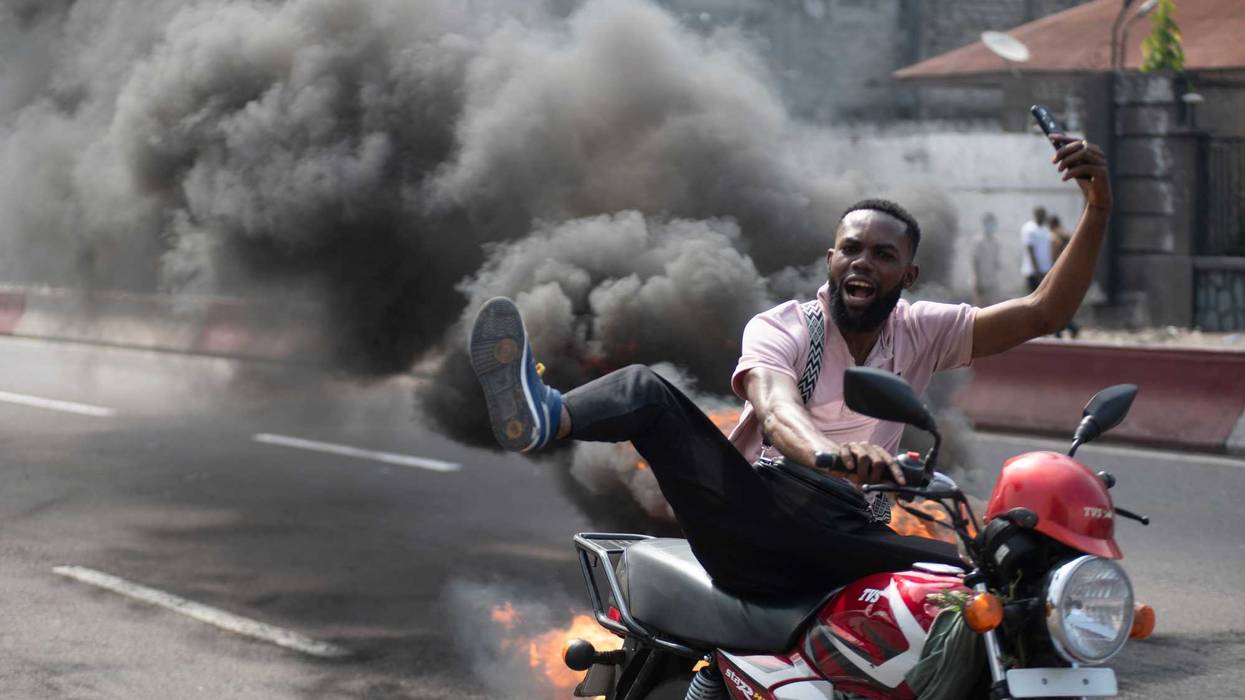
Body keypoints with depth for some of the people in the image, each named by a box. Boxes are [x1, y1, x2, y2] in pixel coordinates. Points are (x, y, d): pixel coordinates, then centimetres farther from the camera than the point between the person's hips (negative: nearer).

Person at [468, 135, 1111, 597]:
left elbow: (1042, 313, 3)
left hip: (847, 541, 3)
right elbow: (776, 411, -21)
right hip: (755, 527, -3)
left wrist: (1097, 211, -11)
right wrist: (831, 455, -46)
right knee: (647, 390, -27)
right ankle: (541, 416, -59)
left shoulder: (921, 331, 13)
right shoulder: (779, 328, 2)